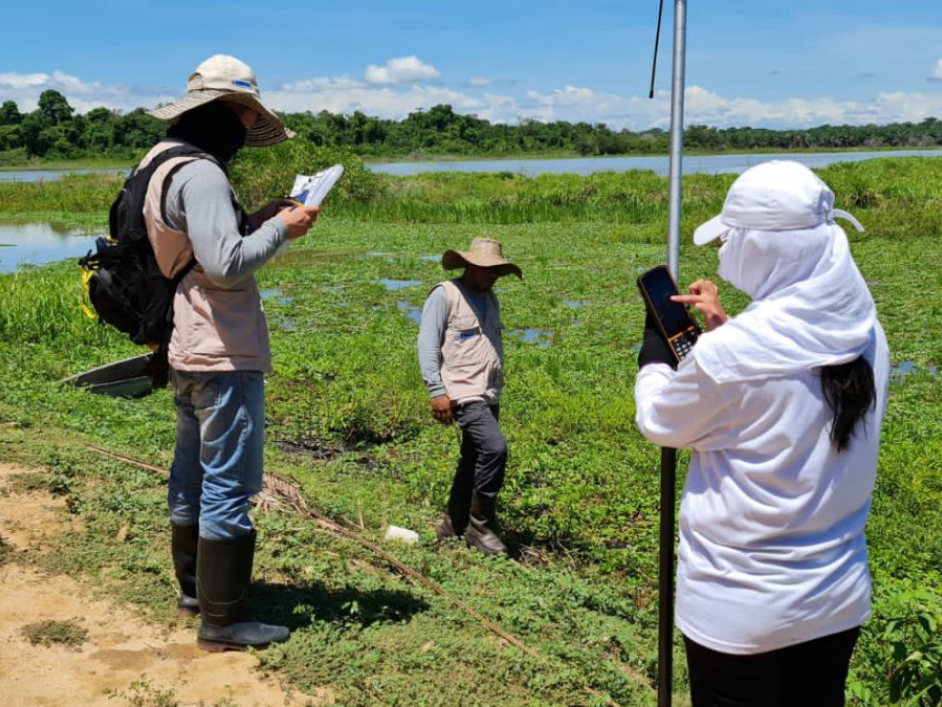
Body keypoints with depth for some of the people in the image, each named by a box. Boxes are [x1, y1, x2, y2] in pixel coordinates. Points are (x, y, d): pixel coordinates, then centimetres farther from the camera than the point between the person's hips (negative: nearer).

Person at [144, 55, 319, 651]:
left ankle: (195, 589, 33)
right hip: (224, 358, -11)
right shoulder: (200, 175, -18)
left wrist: (257, 220, 8)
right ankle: (222, 620, 3)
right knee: (228, 488, -4)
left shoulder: (169, 166, 13)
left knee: (194, 476, 19)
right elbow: (227, 264, -27)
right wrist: (281, 229, -14)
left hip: (189, 353, 11)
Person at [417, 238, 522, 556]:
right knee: (495, 448, -21)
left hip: (489, 395, 9)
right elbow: (427, 344, -11)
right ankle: (481, 525, -10)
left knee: (474, 459, 12)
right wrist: (436, 390, -17)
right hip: (463, 393, -9)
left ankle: (454, 524, 24)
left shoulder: (490, 299, 18)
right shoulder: (445, 295, -6)